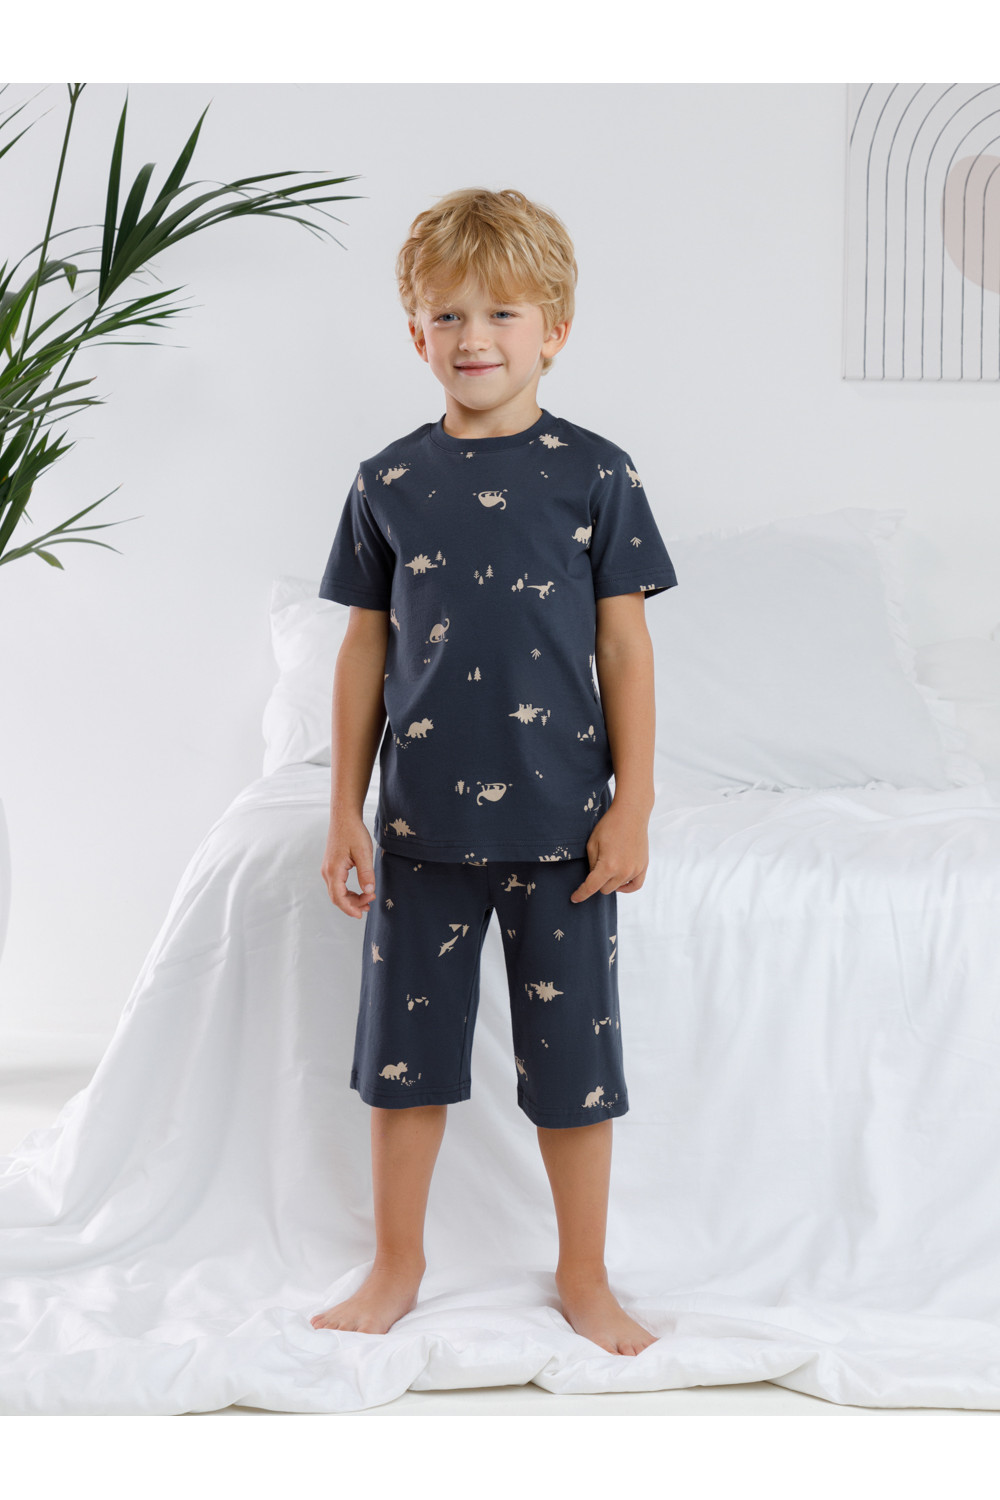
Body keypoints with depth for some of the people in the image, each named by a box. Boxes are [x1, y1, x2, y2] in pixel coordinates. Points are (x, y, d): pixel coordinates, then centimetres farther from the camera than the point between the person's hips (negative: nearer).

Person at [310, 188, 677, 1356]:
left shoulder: (595, 475, -3)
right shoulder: (389, 483, 2)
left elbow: (624, 647, -1)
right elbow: (366, 649, 6)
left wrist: (631, 808, -4)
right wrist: (345, 809, 4)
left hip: (560, 823, -2)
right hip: (422, 822, 2)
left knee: (573, 1059, 8)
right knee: (404, 1051, 12)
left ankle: (584, 1278, 25)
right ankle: (396, 1267, 30)